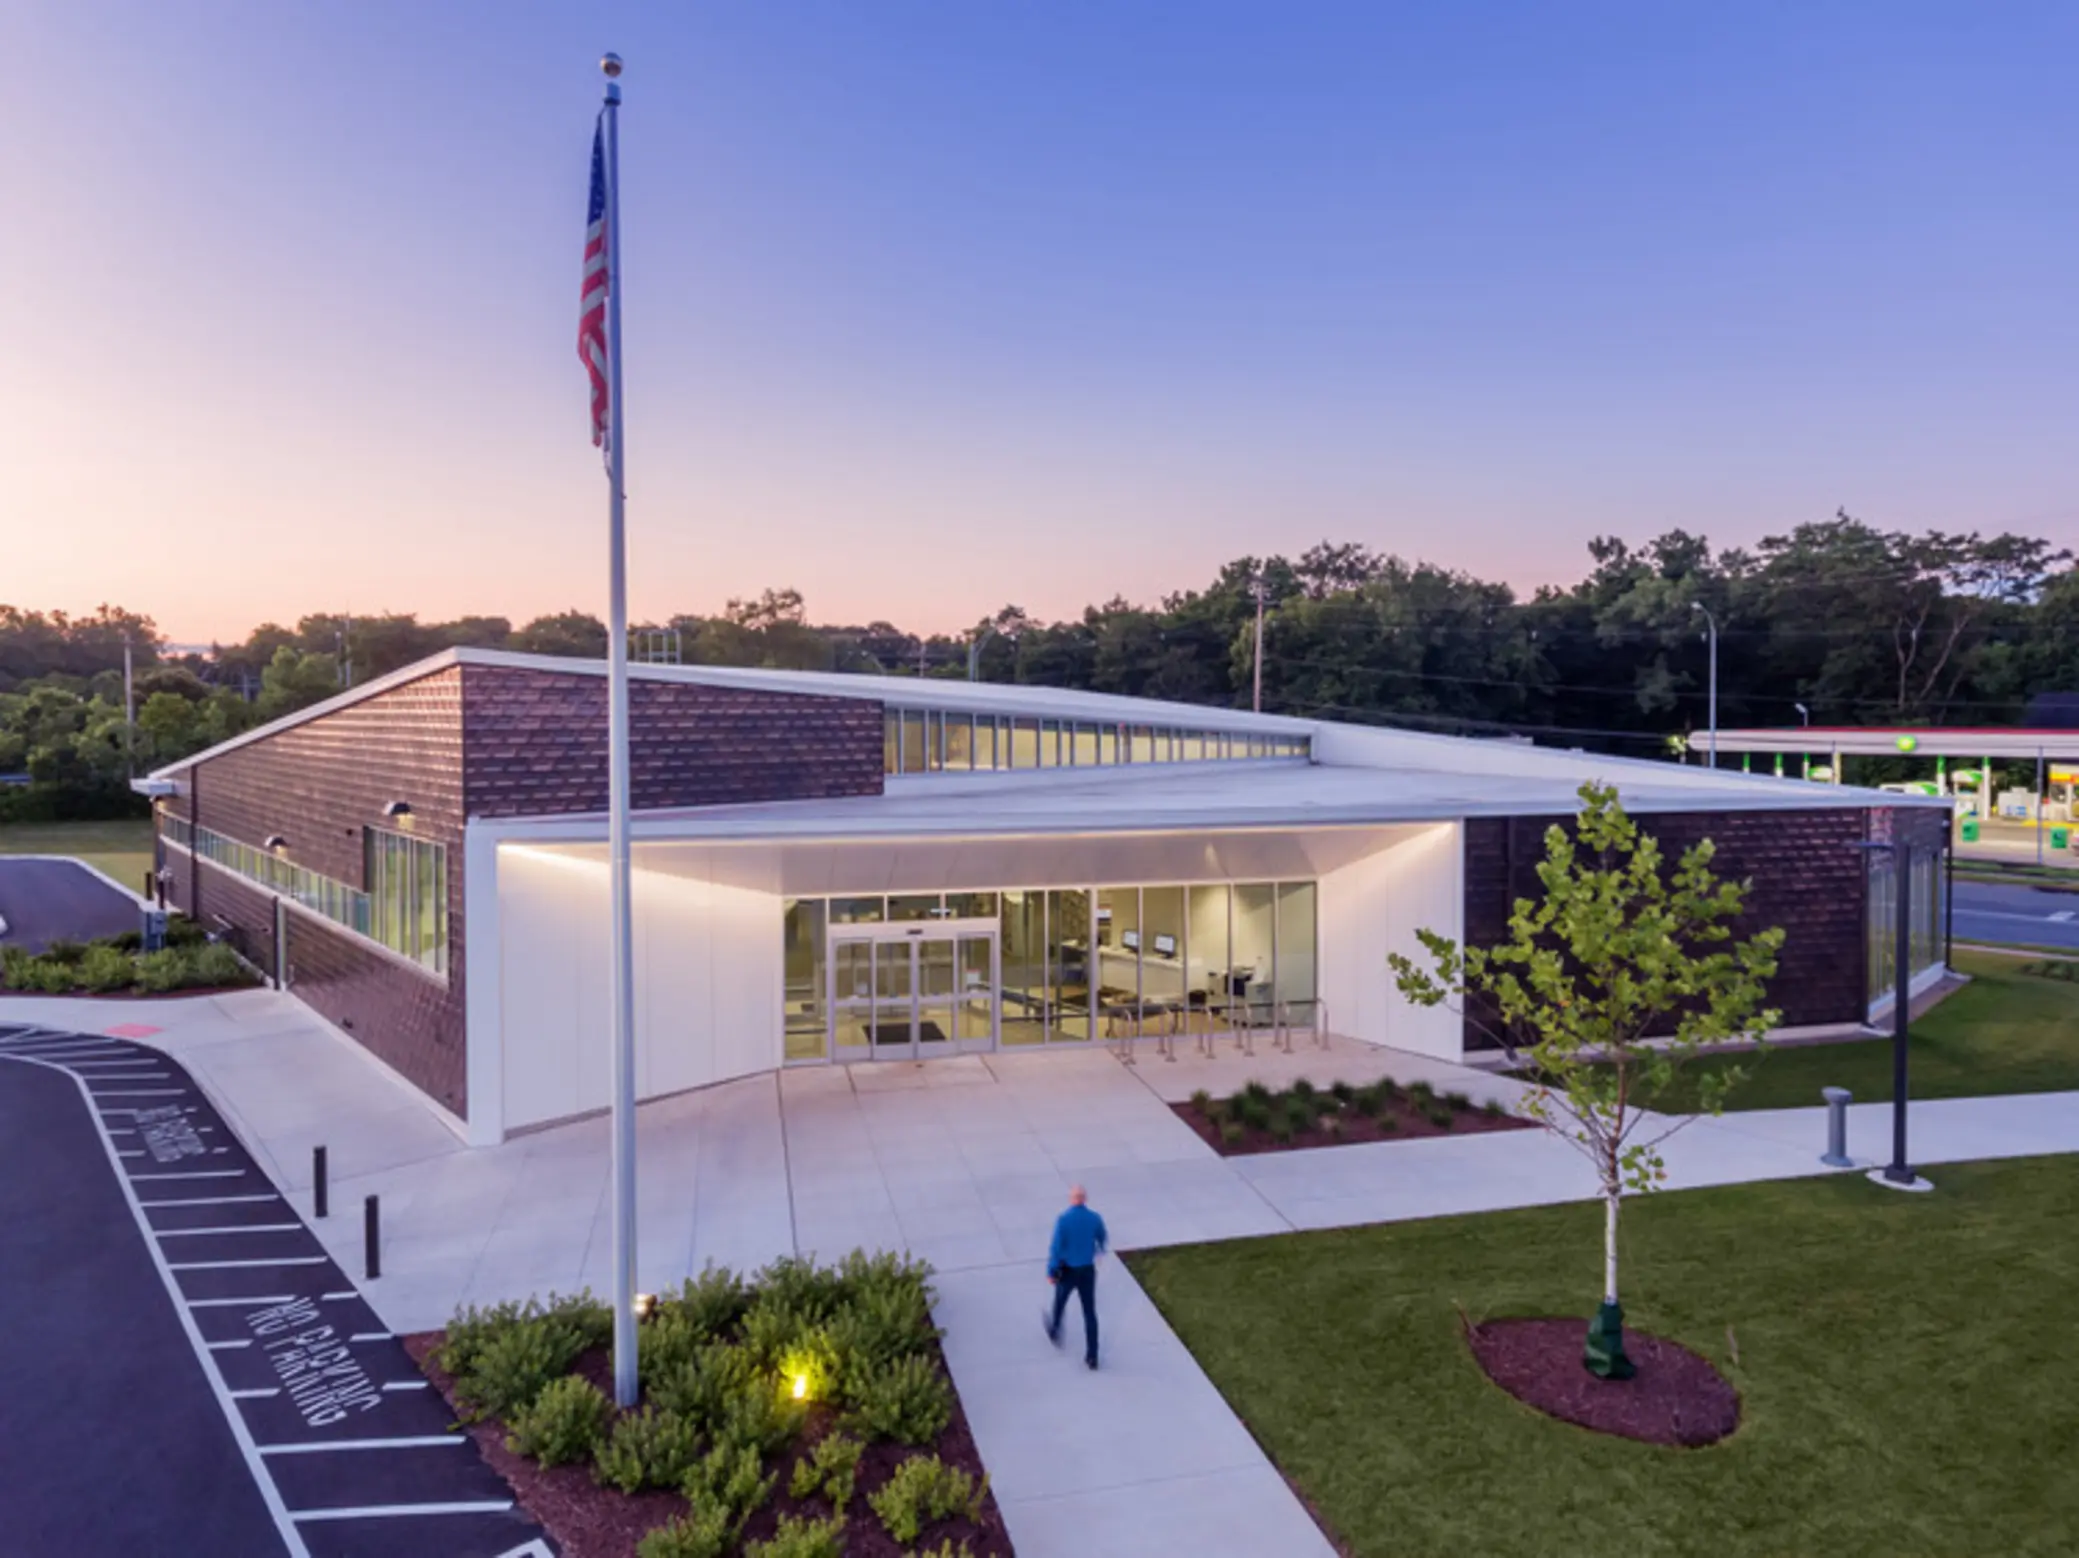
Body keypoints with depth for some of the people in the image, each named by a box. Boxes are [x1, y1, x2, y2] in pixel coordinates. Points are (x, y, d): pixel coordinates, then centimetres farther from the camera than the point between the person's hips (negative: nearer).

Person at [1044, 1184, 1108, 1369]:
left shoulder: (1063, 1219, -21)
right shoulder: (1095, 1218, -9)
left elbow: (1056, 1248, -21)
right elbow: (1102, 1239, 11)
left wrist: (1051, 1272, -9)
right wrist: (1099, 1250, 34)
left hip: (1067, 1271, -2)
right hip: (1087, 1271, 2)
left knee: (1060, 1302, 27)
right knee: (1090, 1313, 9)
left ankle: (1054, 1332, 52)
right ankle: (1091, 1357, 7)